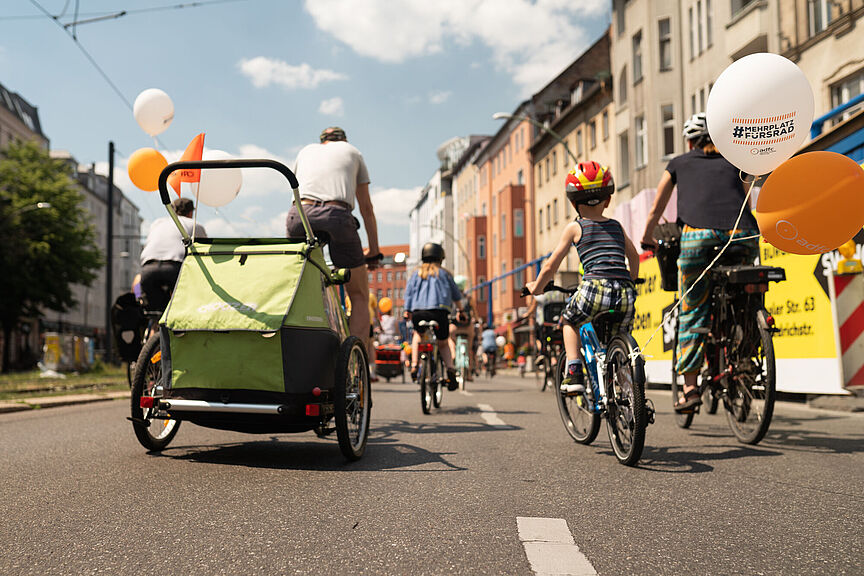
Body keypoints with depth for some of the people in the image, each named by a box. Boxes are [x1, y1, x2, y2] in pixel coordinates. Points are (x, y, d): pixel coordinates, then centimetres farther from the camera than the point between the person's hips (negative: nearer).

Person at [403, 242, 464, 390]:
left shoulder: (417, 273, 19)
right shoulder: (444, 273, 18)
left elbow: (408, 292, 10)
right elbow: (456, 295, 22)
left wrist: (407, 311, 10)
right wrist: (460, 311, 35)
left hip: (418, 312, 1)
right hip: (439, 311, -1)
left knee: (418, 334, 32)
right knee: (443, 344, 21)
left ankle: (414, 365, 18)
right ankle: (450, 367, -3)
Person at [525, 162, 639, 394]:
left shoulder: (575, 227, 10)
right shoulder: (617, 226, 22)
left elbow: (550, 266, 11)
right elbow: (634, 256, 36)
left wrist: (536, 286, 29)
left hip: (595, 288, -3)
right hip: (625, 295, 4)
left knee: (569, 321, 25)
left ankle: (574, 374, 10)